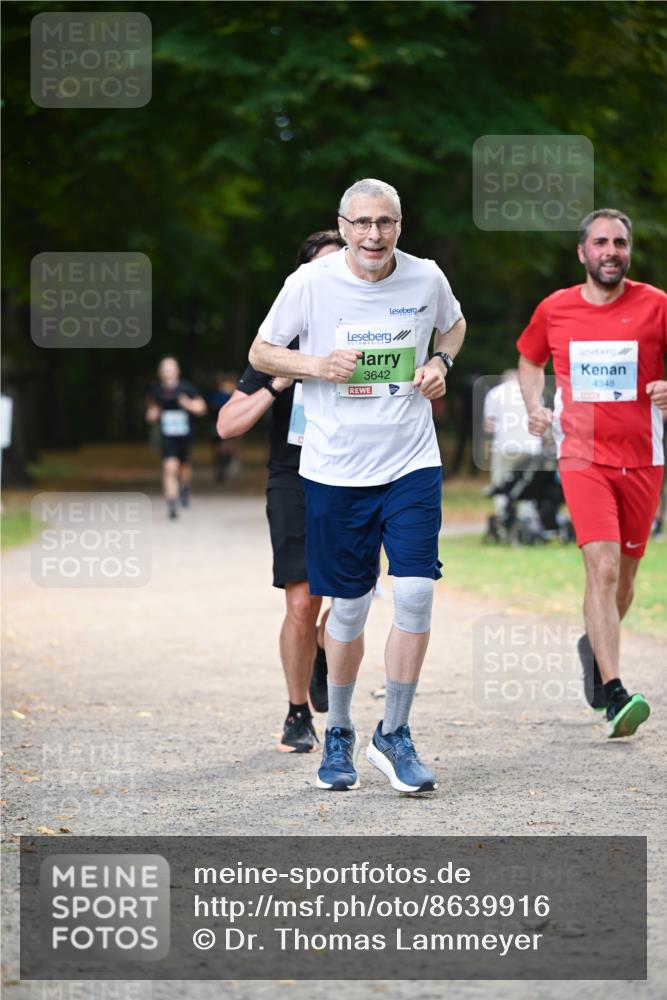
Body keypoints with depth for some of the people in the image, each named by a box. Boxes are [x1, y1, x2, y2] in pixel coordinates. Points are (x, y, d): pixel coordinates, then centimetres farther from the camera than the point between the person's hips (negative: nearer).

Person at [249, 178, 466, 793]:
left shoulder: (426, 278, -1)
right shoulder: (311, 282, -7)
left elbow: (453, 324, 21)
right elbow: (260, 352, 3)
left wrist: (442, 362, 1)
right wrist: (316, 365, -14)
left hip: (412, 464, 1)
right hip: (335, 469, -1)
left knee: (416, 592, -11)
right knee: (349, 606, 5)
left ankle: (394, 735, 4)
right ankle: (339, 733, 25)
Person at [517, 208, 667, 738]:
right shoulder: (555, 310, 3)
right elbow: (530, 359, 21)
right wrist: (534, 407, 3)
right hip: (583, 457, -1)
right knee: (603, 568, -18)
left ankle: (595, 646, 44)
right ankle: (615, 695, -23)